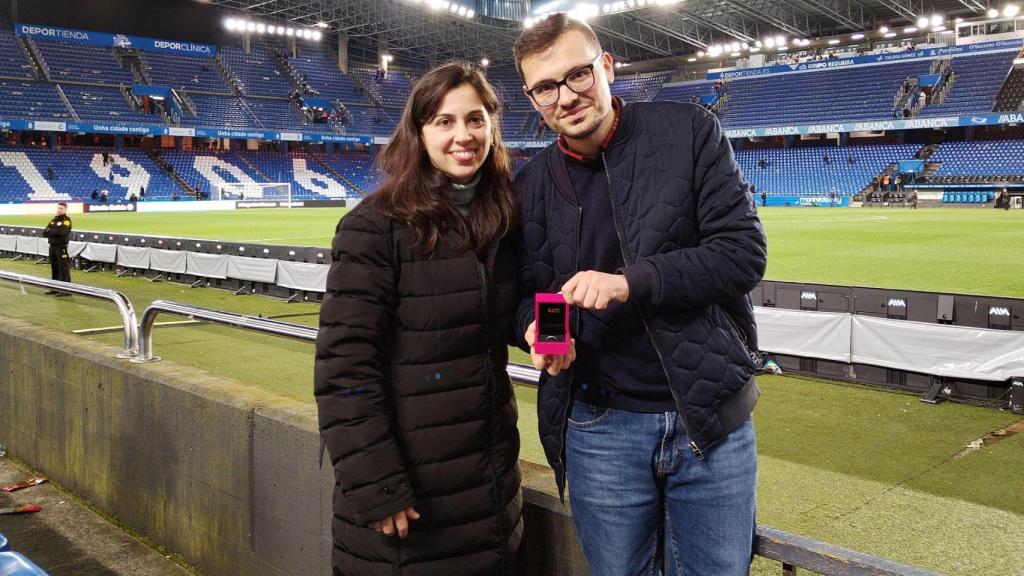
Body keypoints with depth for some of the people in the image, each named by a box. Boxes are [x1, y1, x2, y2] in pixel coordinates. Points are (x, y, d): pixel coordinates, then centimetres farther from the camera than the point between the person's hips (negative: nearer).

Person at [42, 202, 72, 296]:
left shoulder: (66, 220, -6)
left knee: (63, 269, -8)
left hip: (61, 247, -8)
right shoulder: (54, 220, 16)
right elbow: (44, 233, 8)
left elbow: (60, 231, -22)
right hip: (52, 246, 8)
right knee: (54, 268, 14)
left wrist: (49, 231, -6)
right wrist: (54, 232, -10)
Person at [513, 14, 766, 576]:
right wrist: (537, 328, -17)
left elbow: (744, 252, -11)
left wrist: (630, 282, -23)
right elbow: (526, 294, 7)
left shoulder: (688, 130, -5)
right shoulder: (531, 185, 2)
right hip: (601, 423, 2)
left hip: (712, 413, -1)